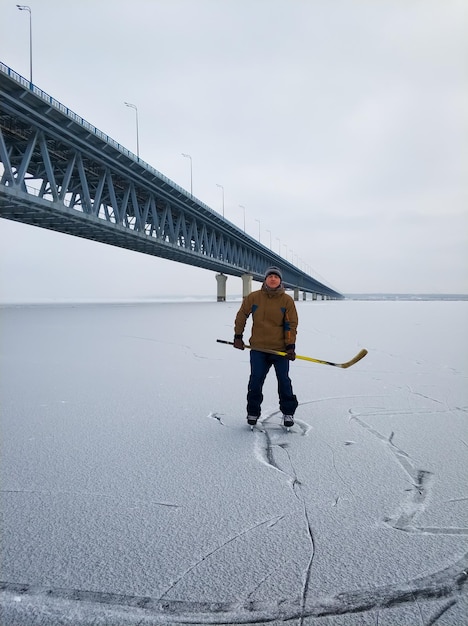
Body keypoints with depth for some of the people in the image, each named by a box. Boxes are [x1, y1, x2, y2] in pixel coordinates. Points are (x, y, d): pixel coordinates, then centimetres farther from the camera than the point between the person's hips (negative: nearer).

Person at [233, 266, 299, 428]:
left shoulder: (287, 300, -3)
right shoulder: (253, 297, -1)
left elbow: (291, 325, -2)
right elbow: (241, 316, 10)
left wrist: (290, 346, -10)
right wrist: (238, 336, 8)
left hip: (280, 349, -1)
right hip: (258, 348, 1)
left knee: (284, 381, 5)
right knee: (255, 382, 5)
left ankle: (288, 412, 22)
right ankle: (253, 412, 22)